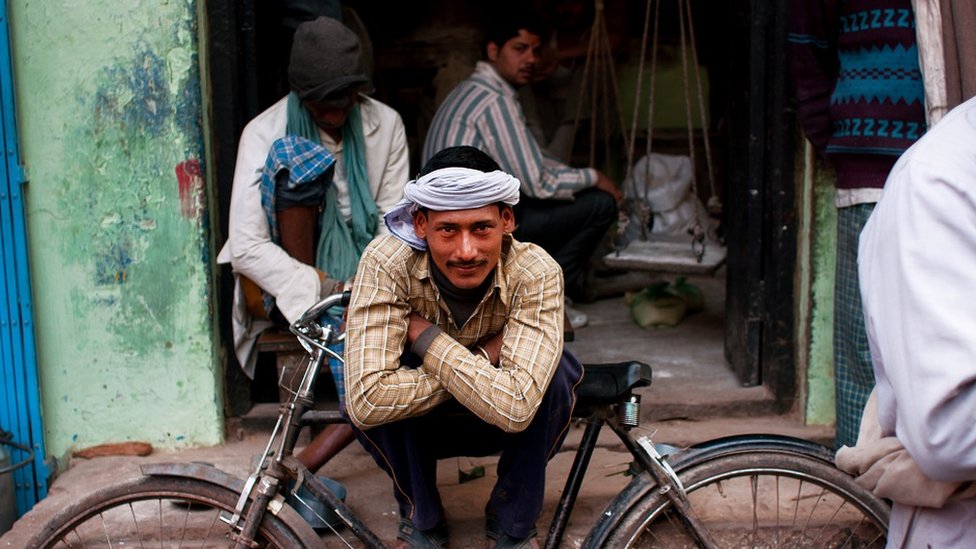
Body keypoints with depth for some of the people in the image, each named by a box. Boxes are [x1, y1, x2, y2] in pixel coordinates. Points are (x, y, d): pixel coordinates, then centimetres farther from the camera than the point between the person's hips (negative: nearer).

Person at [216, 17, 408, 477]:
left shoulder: (385, 124, -2)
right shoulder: (266, 133, -12)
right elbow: (245, 248, -20)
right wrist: (324, 290, -30)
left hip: (358, 272, 3)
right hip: (286, 280, -2)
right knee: (299, 158, -26)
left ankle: (302, 467, -28)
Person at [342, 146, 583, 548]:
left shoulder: (536, 273, -29)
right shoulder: (387, 262, -29)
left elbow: (515, 408, -41)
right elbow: (364, 400, -39)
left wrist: (424, 335, -33)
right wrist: (483, 361, -33)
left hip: (500, 426, 0)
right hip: (417, 424, 0)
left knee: (554, 374, -30)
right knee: (369, 390, -32)